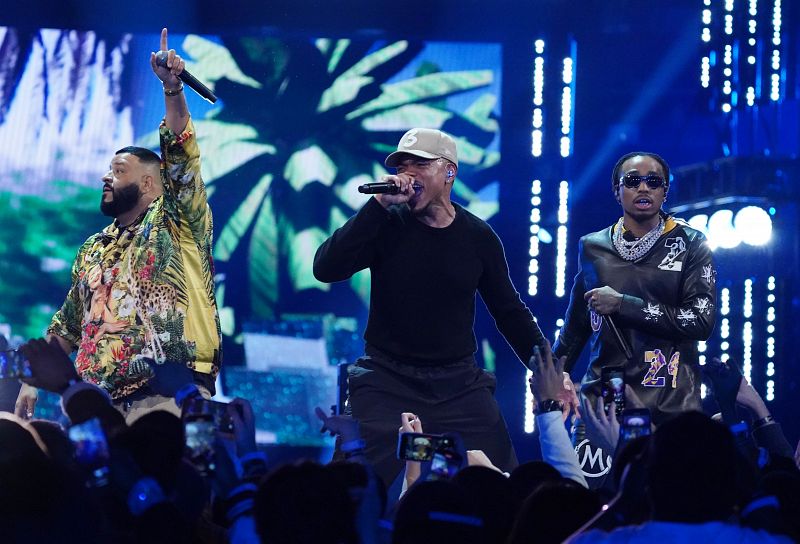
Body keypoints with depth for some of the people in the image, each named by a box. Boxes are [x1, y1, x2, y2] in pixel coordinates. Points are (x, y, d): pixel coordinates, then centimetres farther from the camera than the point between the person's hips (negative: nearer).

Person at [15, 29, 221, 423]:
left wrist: (172, 89, -16)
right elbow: (67, 326, 31)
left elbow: (181, 157, -5)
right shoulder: (93, 250, 25)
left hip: (169, 393, -6)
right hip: (103, 401, 6)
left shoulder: (175, 223, 9)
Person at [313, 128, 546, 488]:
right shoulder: (387, 225, -2)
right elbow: (326, 268, -17)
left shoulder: (478, 238, 3)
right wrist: (379, 205, -20)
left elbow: (509, 310, 12)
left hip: (458, 386, 2)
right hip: (387, 383, -2)